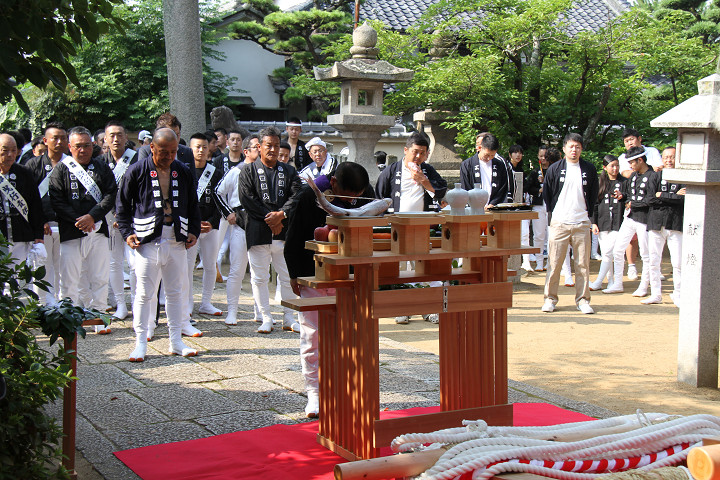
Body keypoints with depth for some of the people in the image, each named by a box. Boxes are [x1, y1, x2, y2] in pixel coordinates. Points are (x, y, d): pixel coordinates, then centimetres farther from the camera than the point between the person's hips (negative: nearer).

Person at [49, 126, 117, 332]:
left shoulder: (102, 167, 11)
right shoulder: (61, 169, 5)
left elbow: (111, 194, 1)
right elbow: (56, 200, -4)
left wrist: (92, 216, -12)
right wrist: (77, 220, -14)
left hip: (98, 231, 2)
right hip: (70, 233, -2)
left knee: (99, 279, 6)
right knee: (69, 280, -1)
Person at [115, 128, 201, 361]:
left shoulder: (183, 172, 8)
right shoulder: (137, 171, -3)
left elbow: (193, 205, 18)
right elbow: (122, 205, 3)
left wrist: (194, 231, 8)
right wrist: (127, 233, -6)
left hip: (177, 240, 4)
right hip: (148, 239, -4)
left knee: (177, 291, 9)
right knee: (145, 293, -1)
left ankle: (176, 340, 19)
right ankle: (141, 343, 8)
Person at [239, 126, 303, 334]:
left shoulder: (289, 171, 13)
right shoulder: (248, 172, 5)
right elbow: (247, 199, -7)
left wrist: (281, 215, -15)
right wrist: (270, 218, -13)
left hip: (284, 231, 2)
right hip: (258, 232, -2)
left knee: (288, 277, 6)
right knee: (259, 278, 2)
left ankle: (289, 318, 16)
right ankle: (266, 319, 11)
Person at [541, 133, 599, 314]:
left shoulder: (589, 169, 8)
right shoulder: (555, 169, 4)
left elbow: (594, 195, 17)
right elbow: (546, 193, 10)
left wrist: (588, 213, 10)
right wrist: (553, 212, 6)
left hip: (582, 223, 1)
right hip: (559, 223, -1)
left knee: (583, 264, 3)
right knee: (554, 263, -2)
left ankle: (583, 299, 10)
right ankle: (550, 298, 7)